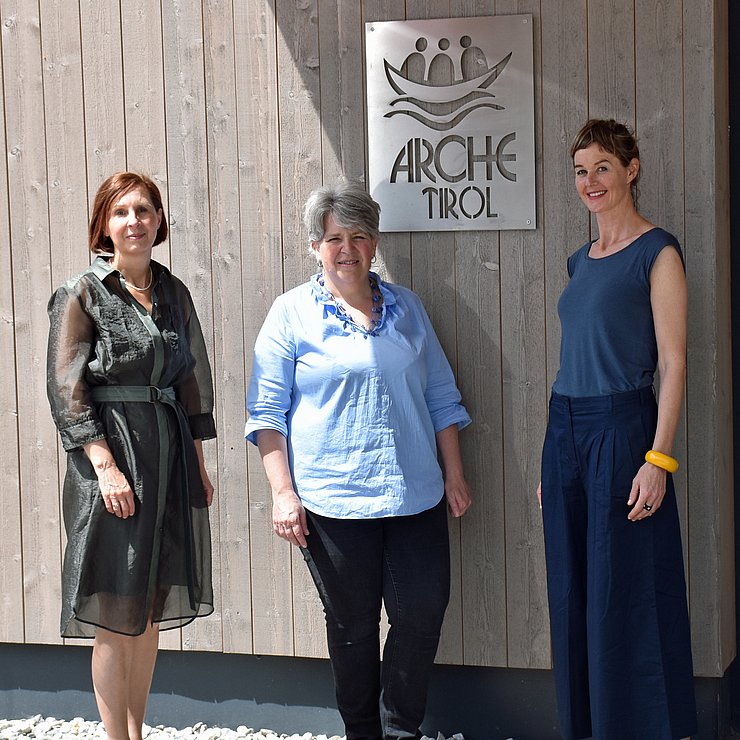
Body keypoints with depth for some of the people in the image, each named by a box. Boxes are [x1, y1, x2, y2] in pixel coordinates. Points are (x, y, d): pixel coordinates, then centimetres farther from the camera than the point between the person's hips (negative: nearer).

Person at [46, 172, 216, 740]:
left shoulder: (173, 293, 11)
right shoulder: (81, 294, -5)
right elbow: (67, 389, -10)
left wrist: (199, 464, 12)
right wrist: (106, 465, -17)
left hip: (170, 458, 6)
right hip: (110, 454, -5)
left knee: (152, 612, 11)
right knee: (115, 617, -2)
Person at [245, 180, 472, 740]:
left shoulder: (406, 307, 12)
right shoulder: (292, 313, 1)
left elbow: (440, 396, 15)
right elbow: (267, 412, -1)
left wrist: (454, 475, 11)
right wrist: (283, 493, -8)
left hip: (415, 495, 3)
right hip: (331, 499, -3)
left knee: (423, 611, -1)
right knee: (353, 624, 7)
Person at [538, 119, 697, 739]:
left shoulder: (656, 252, -5)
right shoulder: (582, 261, 16)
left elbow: (673, 362, -10)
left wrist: (658, 458, -17)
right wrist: (554, 463, 15)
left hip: (621, 429, -7)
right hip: (565, 430, 7)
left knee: (627, 595, -3)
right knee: (573, 595, 10)